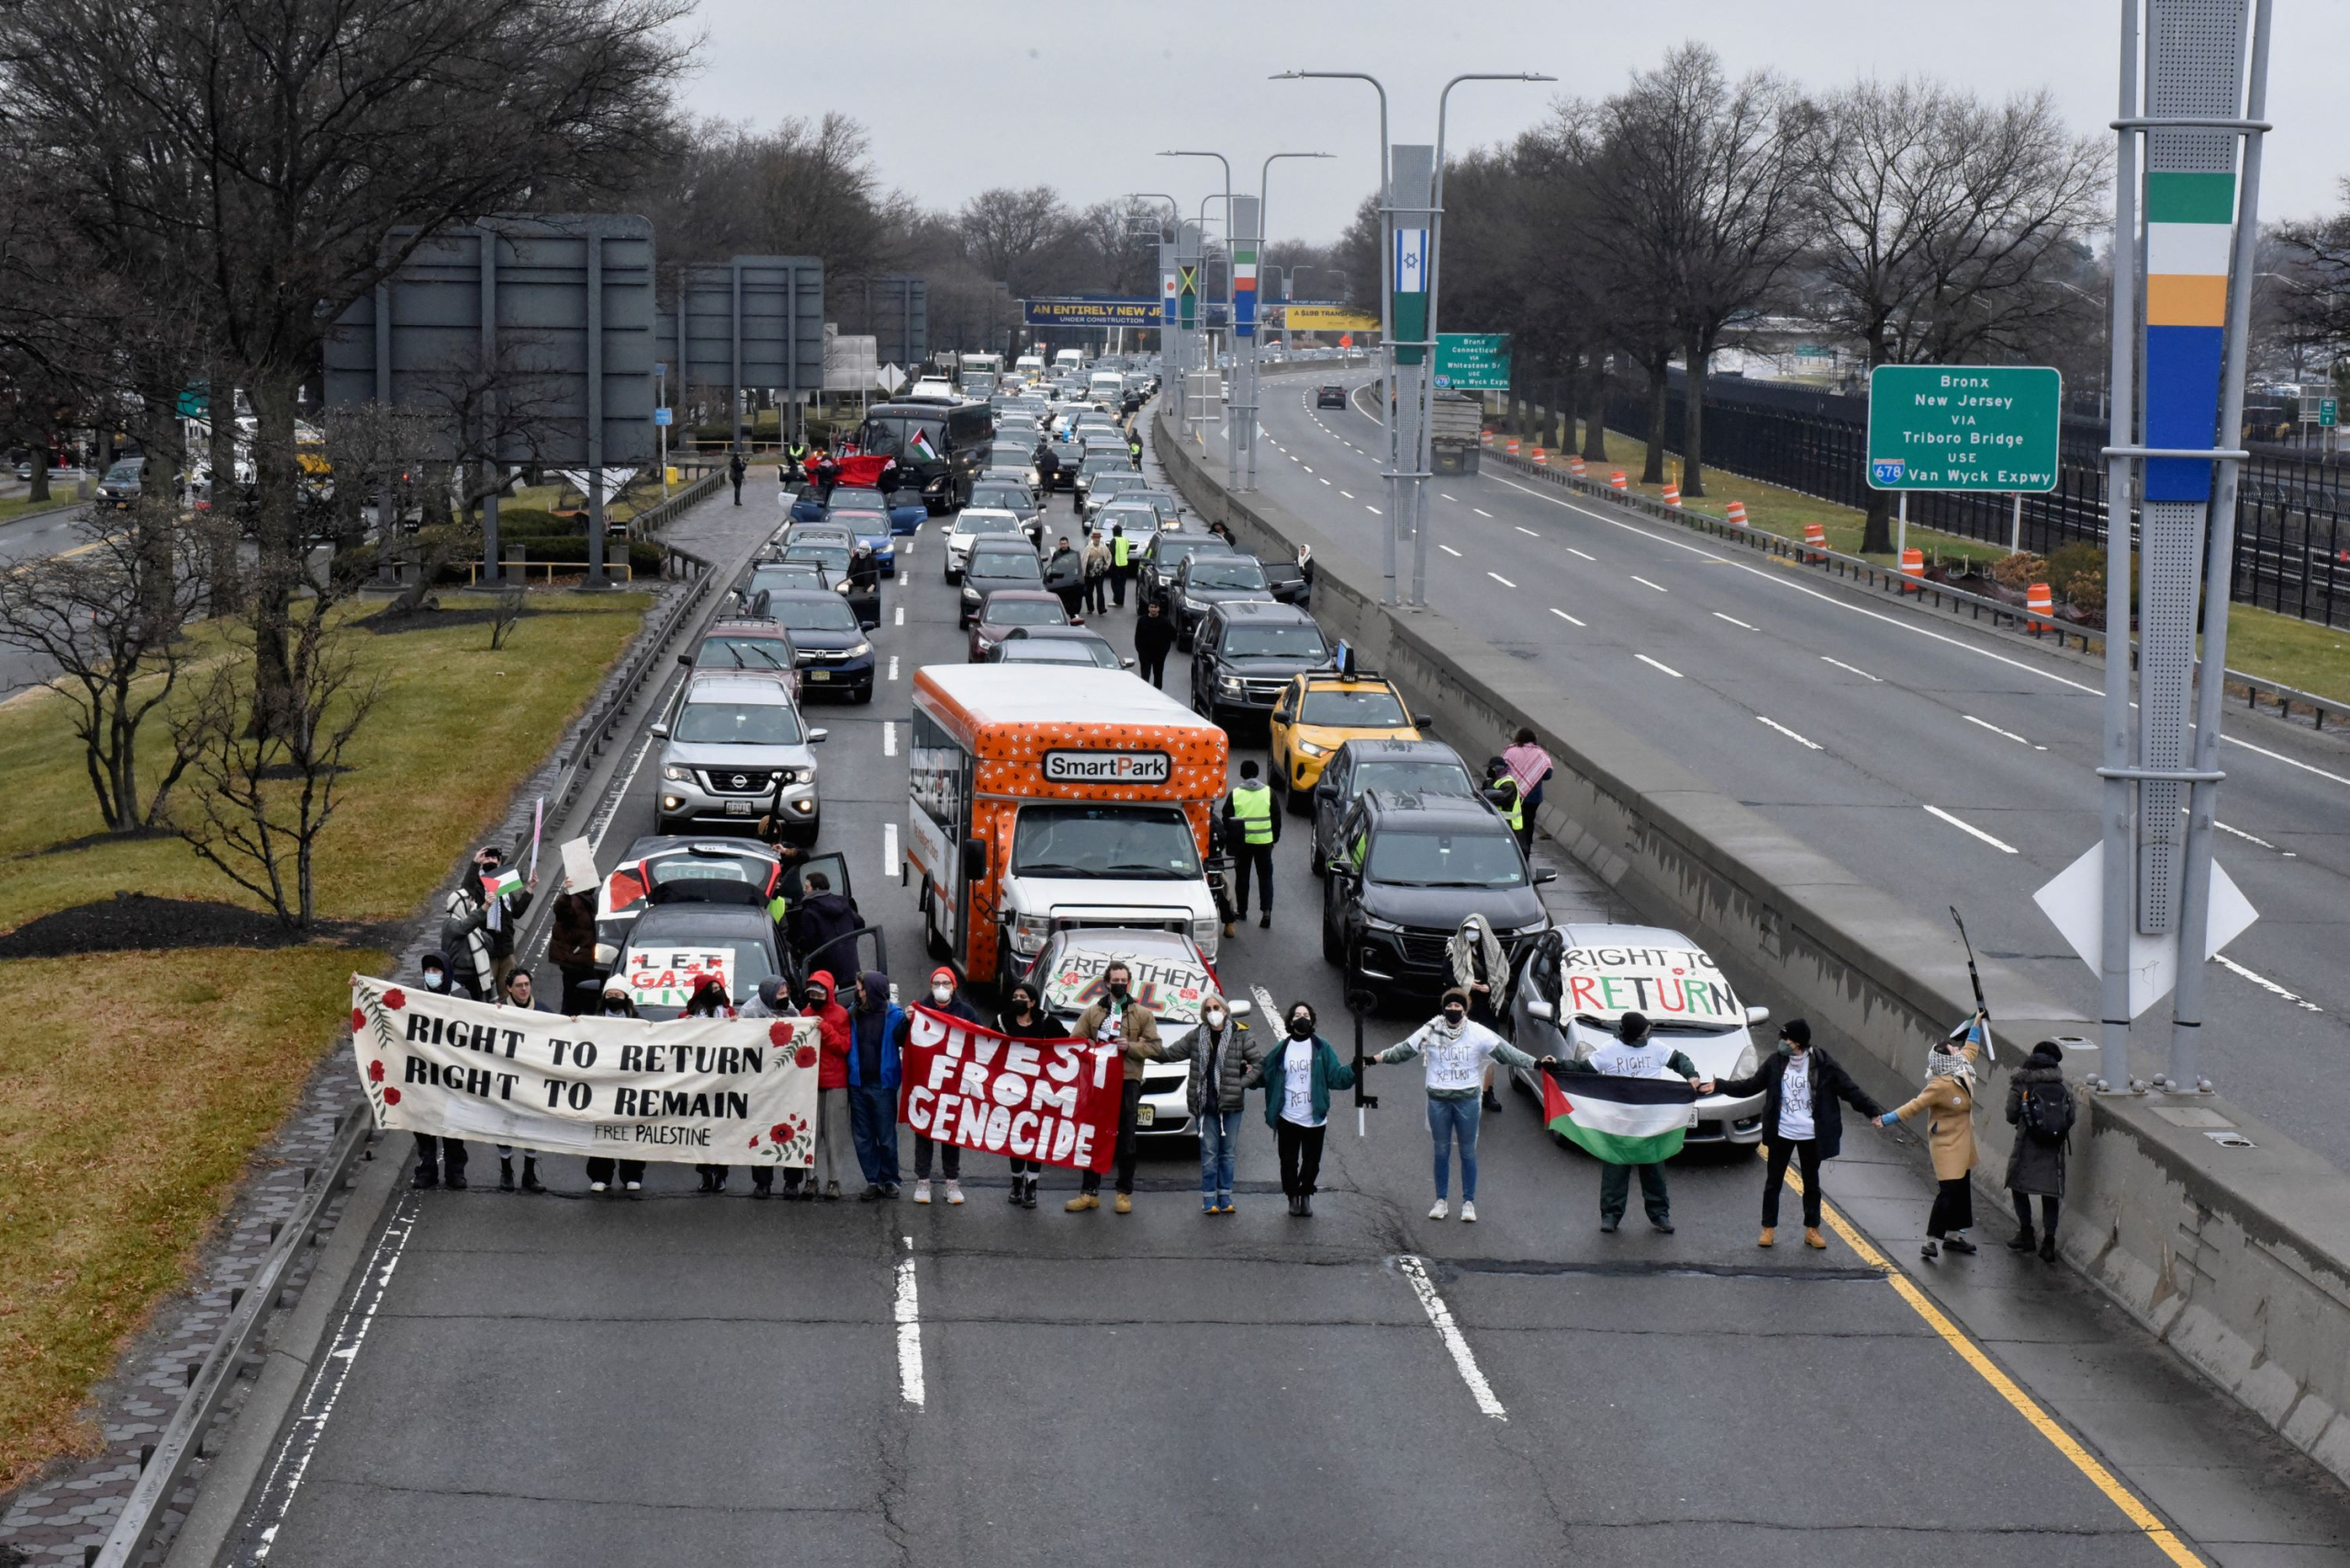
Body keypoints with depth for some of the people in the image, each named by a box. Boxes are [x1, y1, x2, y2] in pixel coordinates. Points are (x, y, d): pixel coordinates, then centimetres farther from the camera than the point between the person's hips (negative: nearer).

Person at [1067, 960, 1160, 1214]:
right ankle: (1089, 1192, 9)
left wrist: (1131, 1046, -13)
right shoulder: (1092, 1013, 12)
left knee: (1126, 1140, 3)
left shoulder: (1143, 1015, 8)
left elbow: (1154, 1047, 3)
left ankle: (1125, 1193, 11)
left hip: (1128, 1081, -1)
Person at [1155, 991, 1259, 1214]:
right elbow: (1170, 1054, 8)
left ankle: (1225, 1198, 13)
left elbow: (1262, 1062, 0)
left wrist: (1243, 1083, -6)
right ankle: (1209, 1200, 3)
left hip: (1231, 1104, -1)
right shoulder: (1196, 1037, 6)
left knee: (1226, 1153, 7)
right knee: (1209, 1153, -1)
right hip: (1205, 1104, 1)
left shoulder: (1240, 1037, -1)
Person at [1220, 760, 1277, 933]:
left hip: (1242, 842, 0)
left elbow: (1226, 819, 2)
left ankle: (1241, 911, 20)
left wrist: (1230, 840, 12)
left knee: (1242, 876, 13)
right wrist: (1275, 838, 15)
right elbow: (1276, 817, 5)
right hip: (1264, 841, 0)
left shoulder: (1235, 794, -2)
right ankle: (1266, 911, -9)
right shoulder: (1268, 792, 0)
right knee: (1265, 876, 6)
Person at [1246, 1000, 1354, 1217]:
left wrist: (1353, 1071, -20)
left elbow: (1335, 1076, -4)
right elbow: (1263, 1074, 2)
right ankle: (1293, 1197, 23)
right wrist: (1249, 1075, -17)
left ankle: (1306, 1196, 29)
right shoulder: (1280, 1049, 2)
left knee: (1312, 1162, 8)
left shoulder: (1322, 1048, 0)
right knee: (1289, 1162, 4)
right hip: (1288, 1118, 0)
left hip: (1315, 1119, 0)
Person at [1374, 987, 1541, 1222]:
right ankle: (1441, 1201, 21)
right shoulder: (1431, 1031, -4)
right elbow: (1404, 1049, 0)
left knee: (1468, 1152, 7)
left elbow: (1504, 1050, -10)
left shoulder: (1477, 1033, -8)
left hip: (1467, 1099, -1)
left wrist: (1535, 1063, -18)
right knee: (1441, 1151, 11)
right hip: (1438, 1099, 1)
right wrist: (1375, 1059, -6)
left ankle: (1469, 1202, 17)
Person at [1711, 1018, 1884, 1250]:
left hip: (1810, 1135, -1)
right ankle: (1768, 1229, 17)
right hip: (1781, 1133, 1)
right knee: (1773, 1181, 6)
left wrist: (1874, 1111, -18)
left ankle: (1812, 1230, 24)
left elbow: (1850, 1090, -9)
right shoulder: (1776, 1061, -5)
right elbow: (1751, 1085, 5)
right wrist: (1720, 1087, -1)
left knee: (1811, 1183, 12)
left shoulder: (1823, 1063, -11)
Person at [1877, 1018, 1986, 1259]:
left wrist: (1977, 1024, 26)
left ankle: (1953, 1236, 27)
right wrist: (1887, 1120, -24)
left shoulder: (1963, 1071, 0)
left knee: (1962, 1190, 15)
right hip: (1947, 1146, -9)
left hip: (1963, 1144, 9)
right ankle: (1931, 1241, -9)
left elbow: (1970, 1048, 20)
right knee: (1948, 1191, -13)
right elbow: (1916, 1106, -23)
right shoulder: (1940, 1085, -25)